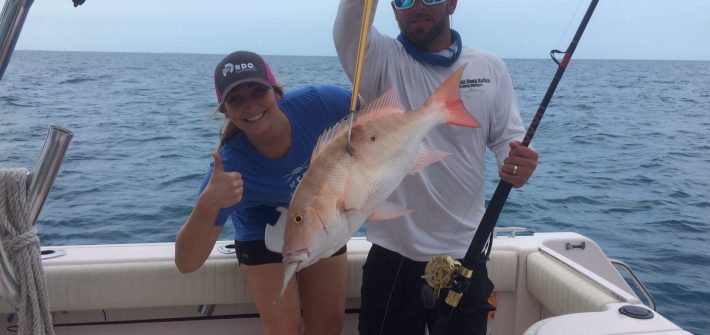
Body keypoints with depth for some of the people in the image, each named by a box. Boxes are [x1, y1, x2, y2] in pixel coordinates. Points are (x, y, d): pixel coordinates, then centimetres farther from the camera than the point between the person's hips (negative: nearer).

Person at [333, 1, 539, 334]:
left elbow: (508, 137, 7)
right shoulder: (381, 60, -4)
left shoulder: (491, 68, 5)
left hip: (465, 256, 3)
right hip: (394, 256, -2)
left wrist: (518, 163, -16)